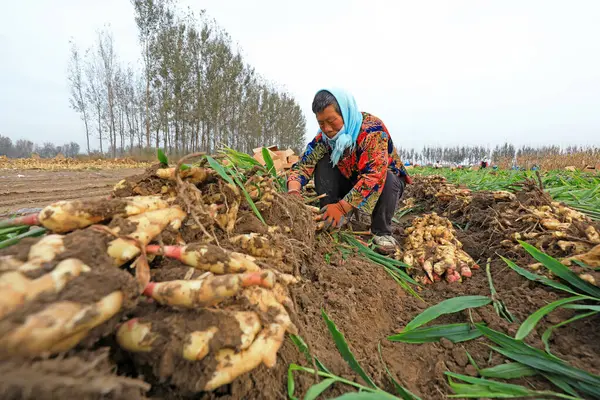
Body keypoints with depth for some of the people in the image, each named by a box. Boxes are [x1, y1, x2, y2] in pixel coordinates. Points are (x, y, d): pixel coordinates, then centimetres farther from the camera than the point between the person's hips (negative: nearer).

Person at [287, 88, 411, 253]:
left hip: (383, 180, -4)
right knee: (323, 163, -17)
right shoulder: (324, 136, -13)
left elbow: (375, 175, -40)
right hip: (351, 181, 4)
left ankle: (381, 232, -14)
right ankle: (331, 221, -14)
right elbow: (303, 165, -18)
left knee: (388, 180, -37)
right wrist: (293, 192, -38)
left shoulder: (372, 128, -30)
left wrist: (342, 206, -45)